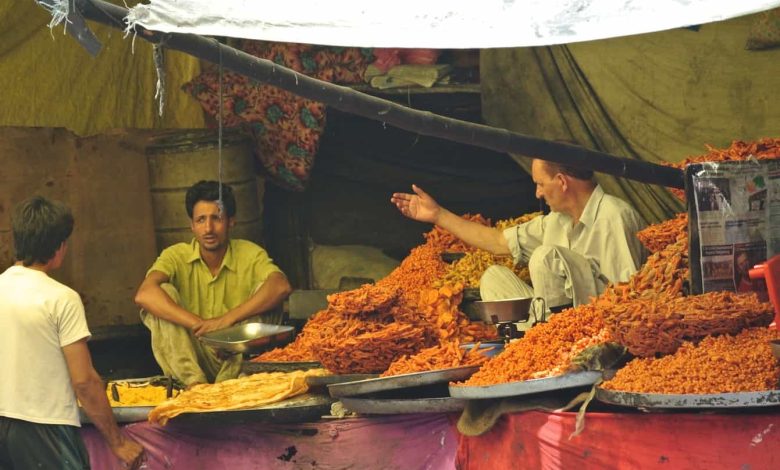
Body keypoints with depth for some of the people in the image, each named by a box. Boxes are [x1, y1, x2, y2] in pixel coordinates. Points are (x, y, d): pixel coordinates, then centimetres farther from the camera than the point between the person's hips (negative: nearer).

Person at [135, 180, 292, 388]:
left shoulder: (250, 254, -4)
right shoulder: (177, 256, -4)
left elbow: (281, 287, -25)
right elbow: (144, 295, -24)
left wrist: (226, 320, -33)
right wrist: (200, 325, -32)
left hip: (238, 360, 0)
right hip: (191, 359, 0)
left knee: (263, 291, -20)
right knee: (164, 293, -20)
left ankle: (227, 382, -28)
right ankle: (194, 382, -32)